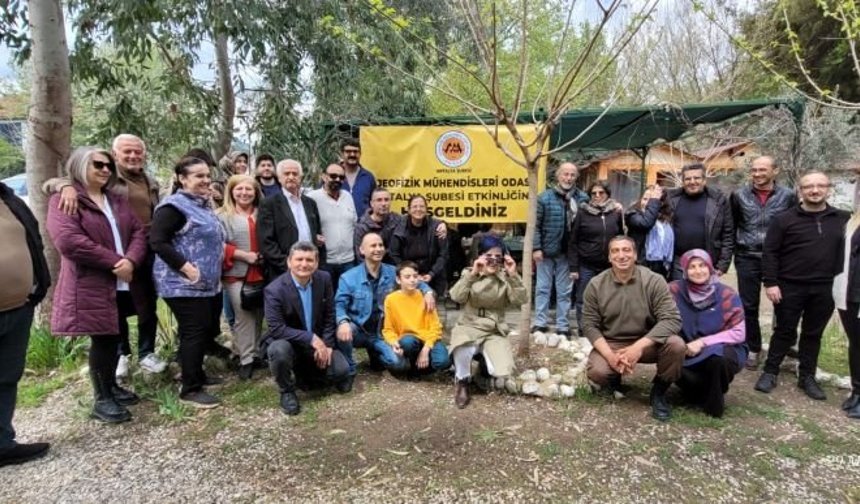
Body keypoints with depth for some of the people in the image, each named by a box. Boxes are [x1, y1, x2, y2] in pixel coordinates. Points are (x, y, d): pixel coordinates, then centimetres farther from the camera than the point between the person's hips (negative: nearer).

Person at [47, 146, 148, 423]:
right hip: (90, 285, -6)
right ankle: (102, 400, 14)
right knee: (103, 339, 0)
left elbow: (138, 231, 6)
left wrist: (131, 260, -14)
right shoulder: (63, 201, -7)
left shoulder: (117, 200, 15)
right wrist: (115, 262, -20)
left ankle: (111, 386, 32)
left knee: (115, 337, 15)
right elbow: (68, 240, -21)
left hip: (122, 283, 7)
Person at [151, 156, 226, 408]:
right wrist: (185, 266, -24)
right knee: (194, 332, -6)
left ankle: (196, 374, 31)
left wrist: (222, 253, 13)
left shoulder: (202, 205, 16)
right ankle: (190, 389, 5)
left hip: (209, 283, 10)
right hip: (184, 284, -9)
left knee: (209, 329, 15)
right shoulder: (174, 206, -13)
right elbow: (157, 241, -21)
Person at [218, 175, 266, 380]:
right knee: (243, 316, -2)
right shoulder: (223, 216, -1)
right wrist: (243, 255, -15)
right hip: (236, 274, -4)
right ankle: (246, 360, 7)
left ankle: (256, 354, 23)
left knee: (259, 315, 11)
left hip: (261, 272, 4)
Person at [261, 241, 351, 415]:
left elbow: (329, 315, -1)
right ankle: (287, 392, -7)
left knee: (341, 372, -13)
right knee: (279, 350, -37)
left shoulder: (324, 279, -8)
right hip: (286, 342, -3)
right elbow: (276, 329, -26)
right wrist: (311, 339, -29)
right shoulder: (274, 290, -21)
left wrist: (326, 344, -12)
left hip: (318, 342, 4)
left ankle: (304, 375, 18)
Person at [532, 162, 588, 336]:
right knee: (543, 288, 7)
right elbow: (535, 225, -6)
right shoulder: (545, 197, -5)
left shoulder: (582, 198, 0)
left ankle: (562, 326, 19)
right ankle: (540, 323, 17)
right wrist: (536, 248, -11)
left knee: (565, 290, 10)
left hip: (568, 252, 2)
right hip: (547, 250, -1)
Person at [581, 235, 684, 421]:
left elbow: (671, 319, -20)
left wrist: (639, 346, -32)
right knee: (596, 371, -29)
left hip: (647, 342, 0)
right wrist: (609, 354, -23)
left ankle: (659, 392, 0)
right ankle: (613, 382, 13)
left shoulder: (654, 281, -13)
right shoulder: (596, 285, -8)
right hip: (610, 344, 0)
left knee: (676, 345, -30)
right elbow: (589, 325, -6)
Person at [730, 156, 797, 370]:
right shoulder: (739, 195, 1)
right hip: (747, 258, 1)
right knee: (748, 306, 6)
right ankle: (753, 349, 20)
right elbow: (731, 227, 6)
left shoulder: (788, 196, -1)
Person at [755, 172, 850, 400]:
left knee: (813, 334, 12)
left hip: (825, 289, 2)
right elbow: (770, 252, -5)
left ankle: (807, 377, 24)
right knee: (785, 331, 6)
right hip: (790, 287, -2)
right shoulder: (784, 219, -4)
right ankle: (770, 372, 17)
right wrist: (770, 283, -11)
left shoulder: (844, 219, 5)